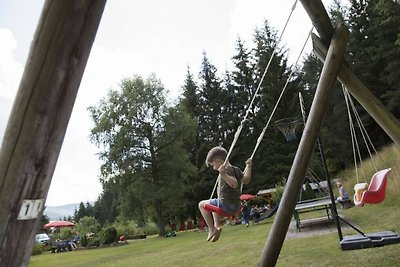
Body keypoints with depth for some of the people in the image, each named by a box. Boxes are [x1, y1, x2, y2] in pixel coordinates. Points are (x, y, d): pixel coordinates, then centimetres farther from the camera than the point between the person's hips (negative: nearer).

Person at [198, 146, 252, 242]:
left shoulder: (227, 169, -17)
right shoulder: (236, 169, 10)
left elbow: (234, 184, -29)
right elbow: (246, 180, 15)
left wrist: (224, 175, -43)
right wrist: (248, 166, 21)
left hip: (227, 204, -10)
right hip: (236, 205, 10)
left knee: (202, 204, -1)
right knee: (215, 204, 36)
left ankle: (212, 229, -1)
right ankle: (217, 226, 27)